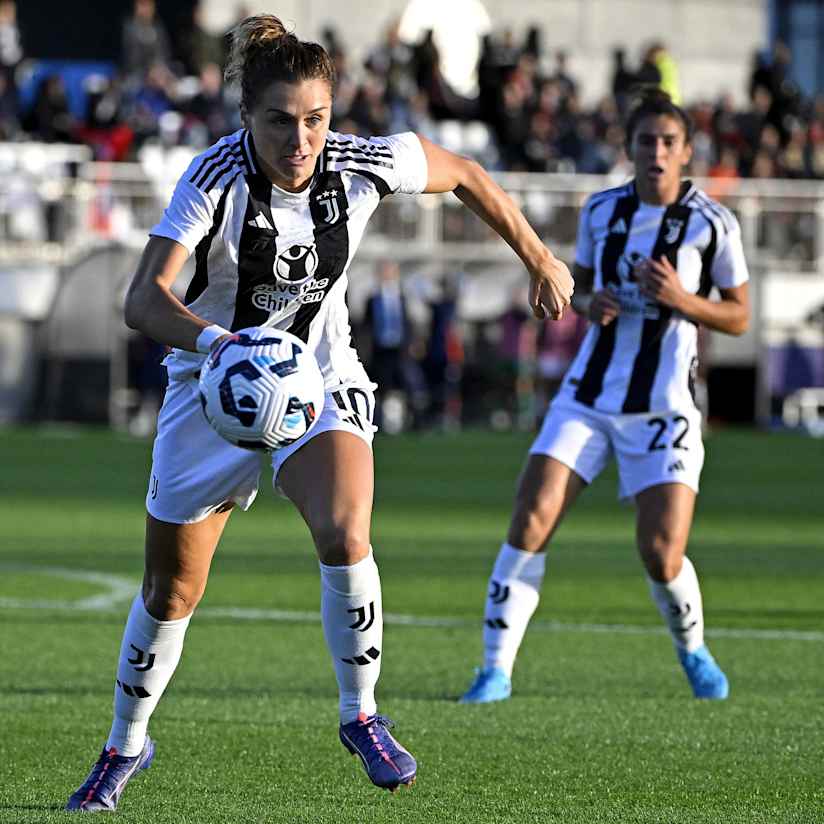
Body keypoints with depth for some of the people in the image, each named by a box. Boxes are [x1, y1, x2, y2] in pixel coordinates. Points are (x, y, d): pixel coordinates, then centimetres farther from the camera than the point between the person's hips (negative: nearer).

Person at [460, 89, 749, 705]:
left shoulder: (713, 223, -5)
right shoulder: (601, 211, 5)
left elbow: (739, 318, 1)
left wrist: (681, 300, -17)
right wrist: (589, 303, -4)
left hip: (664, 409, -3)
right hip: (589, 394, 3)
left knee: (663, 557, -11)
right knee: (532, 517, -14)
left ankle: (693, 650, 22)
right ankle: (497, 670, -8)